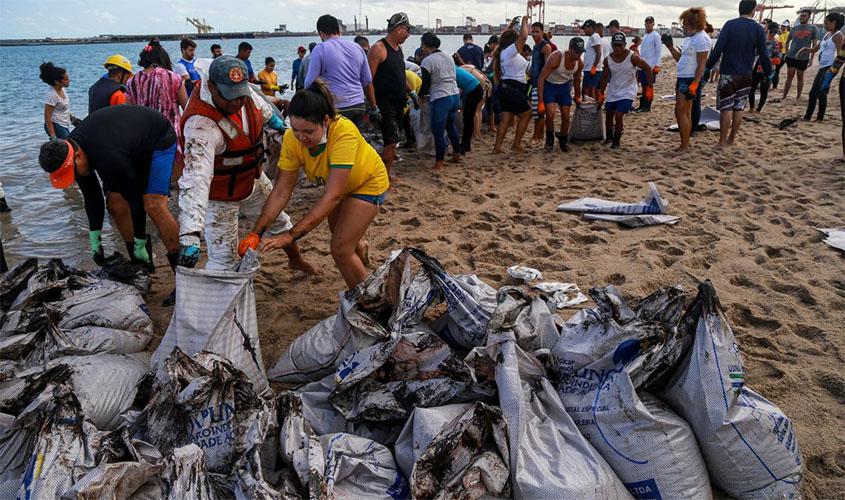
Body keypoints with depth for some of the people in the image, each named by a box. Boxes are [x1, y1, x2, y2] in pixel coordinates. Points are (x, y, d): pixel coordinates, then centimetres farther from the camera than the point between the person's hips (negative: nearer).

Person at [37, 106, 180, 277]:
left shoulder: (108, 158, -39)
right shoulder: (70, 147, -12)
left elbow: (135, 199, -29)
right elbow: (91, 195, -1)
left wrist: (140, 244, -19)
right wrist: (95, 237, -2)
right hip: (134, 150, 9)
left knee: (153, 205, -24)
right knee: (115, 204, 0)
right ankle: (139, 263, 10)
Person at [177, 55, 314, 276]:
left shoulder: (244, 93, -16)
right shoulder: (201, 125, -39)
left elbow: (260, 106, 11)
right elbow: (196, 177, -50)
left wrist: (275, 120, 31)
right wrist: (190, 234, -58)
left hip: (254, 179, 8)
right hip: (220, 197, -8)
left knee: (278, 218, 27)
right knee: (224, 261, -11)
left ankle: (296, 259, 54)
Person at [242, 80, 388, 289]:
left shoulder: (344, 133, -42)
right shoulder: (292, 138, -28)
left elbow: (332, 196, -45)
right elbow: (281, 191, -25)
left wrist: (291, 235, -50)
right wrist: (256, 233, -35)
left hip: (367, 183, -5)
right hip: (336, 185, 6)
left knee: (340, 249, -12)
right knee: (339, 234, 26)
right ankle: (360, 248, 64)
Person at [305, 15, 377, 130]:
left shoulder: (320, 49, -3)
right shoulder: (357, 48, 13)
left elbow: (310, 83, -6)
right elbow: (368, 82, 15)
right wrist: (374, 108, 20)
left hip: (337, 108, -5)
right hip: (359, 106, 5)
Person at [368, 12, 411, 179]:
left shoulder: (398, 49, 14)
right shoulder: (379, 49, -13)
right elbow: (368, 80, -17)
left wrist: (410, 93, 20)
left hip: (398, 103, 9)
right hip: (384, 104, -9)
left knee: (392, 141, 12)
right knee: (392, 141, -14)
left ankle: (386, 176, 21)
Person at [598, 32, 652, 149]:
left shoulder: (632, 57, -17)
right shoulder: (607, 60, -7)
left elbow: (647, 69, -8)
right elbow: (605, 77, 5)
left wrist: (650, 86, -12)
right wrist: (601, 93, 5)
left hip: (627, 92, -4)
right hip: (612, 92, 4)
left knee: (618, 117, -15)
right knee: (608, 116, 14)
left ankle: (616, 141, 4)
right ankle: (609, 137, 39)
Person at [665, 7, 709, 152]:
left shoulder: (701, 38, -15)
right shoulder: (690, 38, 15)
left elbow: (701, 64, -19)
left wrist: (694, 85, -24)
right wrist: (670, 46, 11)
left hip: (691, 80, -10)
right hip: (683, 79, 10)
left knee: (682, 112, -10)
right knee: (683, 113, 13)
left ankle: (684, 146, -5)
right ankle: (685, 143, 20)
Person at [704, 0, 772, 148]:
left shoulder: (730, 25, -6)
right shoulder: (759, 29, 2)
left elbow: (718, 49, -12)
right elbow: (763, 55, 4)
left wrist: (708, 67, -4)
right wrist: (769, 73, 15)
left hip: (728, 73, -3)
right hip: (746, 75, 3)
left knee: (726, 108, 0)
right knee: (739, 108, 10)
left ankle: (722, 141, 1)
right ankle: (731, 139, 17)